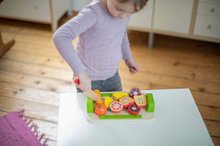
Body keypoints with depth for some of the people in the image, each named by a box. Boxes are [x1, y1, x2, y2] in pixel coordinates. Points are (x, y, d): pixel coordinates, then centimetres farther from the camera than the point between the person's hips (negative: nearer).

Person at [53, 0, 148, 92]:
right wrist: (80, 71, -43)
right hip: (88, 79, -5)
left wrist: (128, 57, 16)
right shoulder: (93, 13, -29)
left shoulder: (126, 8, -9)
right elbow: (60, 37, -39)